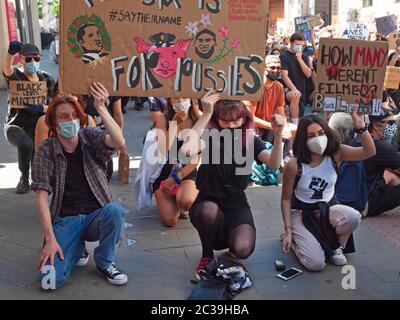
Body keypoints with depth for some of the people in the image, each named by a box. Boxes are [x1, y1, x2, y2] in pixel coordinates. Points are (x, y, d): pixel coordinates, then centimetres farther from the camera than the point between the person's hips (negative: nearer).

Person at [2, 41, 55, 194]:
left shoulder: (47, 79, 2)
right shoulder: (15, 76, -7)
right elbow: (7, 67, -31)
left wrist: (41, 108, -22)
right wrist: (11, 52, -53)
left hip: (39, 127, 3)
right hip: (16, 125, -3)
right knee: (26, 144, -35)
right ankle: (24, 178, -7)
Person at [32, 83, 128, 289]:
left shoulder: (91, 137, -5)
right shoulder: (46, 151, -7)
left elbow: (119, 143, -26)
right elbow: (42, 196, -11)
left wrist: (101, 108, -35)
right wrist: (50, 240, -18)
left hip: (96, 215, 1)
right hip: (65, 219, 0)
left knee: (115, 210, -35)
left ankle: (104, 262, -6)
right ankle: (77, 247, 14)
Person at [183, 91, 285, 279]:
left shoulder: (250, 140, -2)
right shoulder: (210, 136, -10)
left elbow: (274, 164, -20)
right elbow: (186, 150, -32)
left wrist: (278, 135, -38)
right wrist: (206, 114, -34)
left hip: (237, 207, 1)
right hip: (208, 206, -1)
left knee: (243, 250, -25)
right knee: (210, 210, -38)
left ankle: (229, 241, 15)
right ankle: (207, 255, -6)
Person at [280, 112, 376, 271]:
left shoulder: (335, 153, -13)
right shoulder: (294, 165, -21)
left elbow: (369, 152, -25)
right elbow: (286, 199, -11)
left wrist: (360, 127, -41)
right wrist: (288, 230, -14)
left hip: (328, 208, 3)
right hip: (301, 213, -3)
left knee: (353, 217, -32)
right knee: (316, 264, -17)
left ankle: (335, 247, 1)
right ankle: (295, 239, 16)